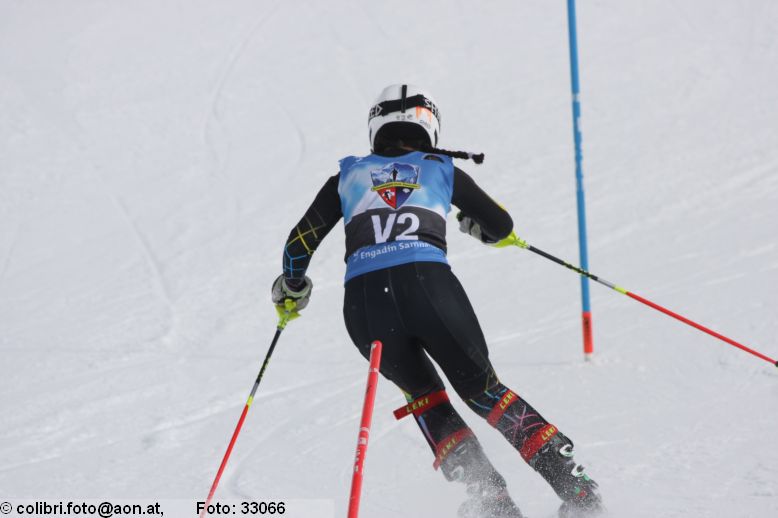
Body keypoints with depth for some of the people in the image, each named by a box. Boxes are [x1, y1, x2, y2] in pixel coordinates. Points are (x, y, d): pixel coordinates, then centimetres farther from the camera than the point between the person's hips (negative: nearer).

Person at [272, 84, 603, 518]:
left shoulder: (349, 175, 25)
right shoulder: (442, 169, 23)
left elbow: (300, 244, 22)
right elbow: (503, 227, 28)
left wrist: (291, 288, 41)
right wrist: (477, 226, 51)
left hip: (364, 300, 1)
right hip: (428, 283, -1)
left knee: (423, 395, 24)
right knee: (482, 388, 17)